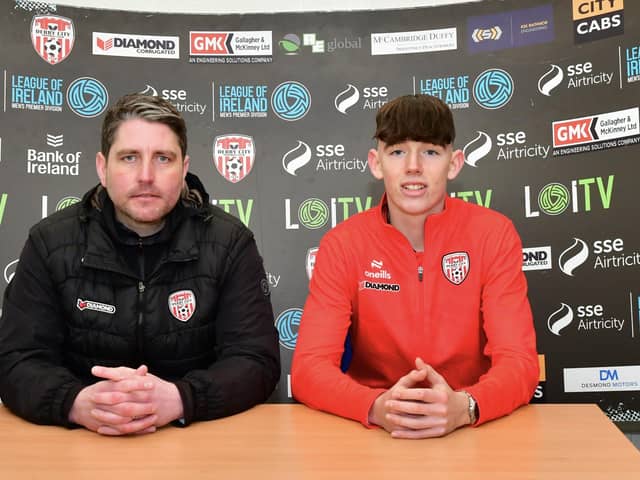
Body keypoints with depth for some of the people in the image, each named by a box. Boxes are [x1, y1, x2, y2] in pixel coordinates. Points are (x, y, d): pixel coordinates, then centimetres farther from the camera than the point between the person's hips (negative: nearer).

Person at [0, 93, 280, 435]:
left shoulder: (230, 243, -4)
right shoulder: (50, 242, 0)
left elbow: (257, 362, -9)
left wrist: (176, 399, -27)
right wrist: (78, 403, -25)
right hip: (82, 442, 1)